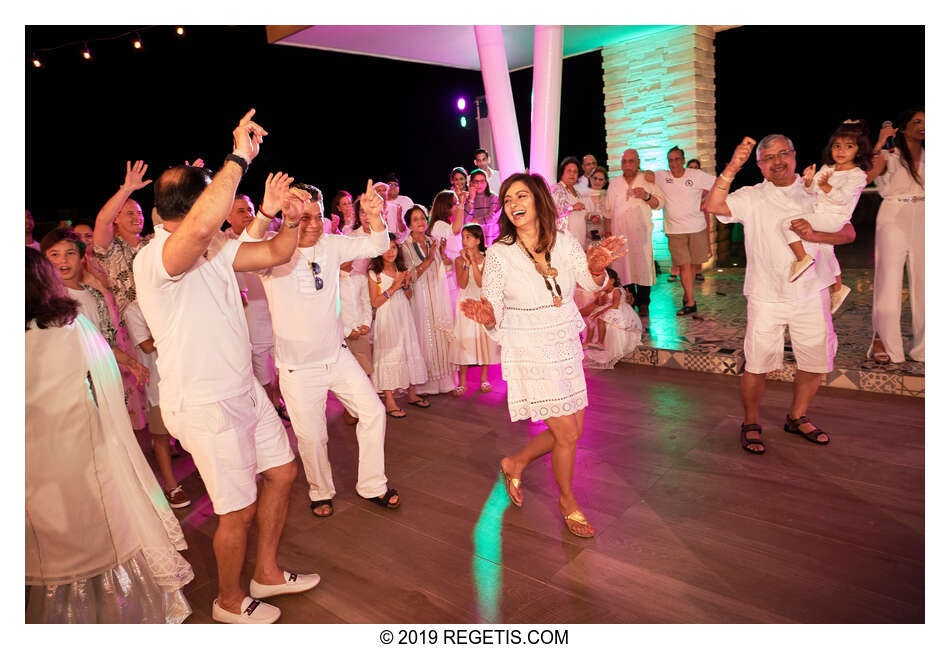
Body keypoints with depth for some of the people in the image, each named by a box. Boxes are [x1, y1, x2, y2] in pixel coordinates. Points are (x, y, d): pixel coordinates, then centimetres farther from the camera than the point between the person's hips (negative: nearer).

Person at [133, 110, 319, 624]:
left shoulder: (213, 248, 6)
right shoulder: (153, 259, -24)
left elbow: (275, 255, 12)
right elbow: (202, 225, -46)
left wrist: (291, 221, -9)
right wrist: (240, 157, -37)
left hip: (244, 389, 9)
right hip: (206, 404, -9)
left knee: (282, 473, 18)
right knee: (239, 509, 5)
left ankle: (266, 573, 39)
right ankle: (229, 600, 33)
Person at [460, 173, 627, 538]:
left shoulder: (564, 242, -3)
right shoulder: (499, 253, -12)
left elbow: (592, 285, -10)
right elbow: (495, 314, -9)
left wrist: (596, 268, -32)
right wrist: (487, 317, -32)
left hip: (567, 348, 5)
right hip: (529, 354, -5)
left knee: (571, 430, 13)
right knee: (567, 434, -1)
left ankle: (515, 464, 37)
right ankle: (568, 502, 26)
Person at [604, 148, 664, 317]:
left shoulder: (647, 181, 7)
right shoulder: (614, 184, 13)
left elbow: (660, 203, 3)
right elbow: (609, 210, 16)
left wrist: (647, 196, -15)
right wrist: (608, 230, 10)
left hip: (641, 232, -2)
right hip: (620, 233, 2)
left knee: (643, 266, -5)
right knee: (624, 266, 0)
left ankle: (643, 303, 4)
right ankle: (629, 301, 9)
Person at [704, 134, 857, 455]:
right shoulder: (751, 197, 2)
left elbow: (848, 232, 7)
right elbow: (713, 205, -15)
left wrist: (815, 235, -12)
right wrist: (733, 166, -22)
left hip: (811, 293, 3)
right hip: (766, 296, -3)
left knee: (815, 362, 10)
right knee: (757, 364, -2)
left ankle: (797, 417, 32)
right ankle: (751, 424, 17)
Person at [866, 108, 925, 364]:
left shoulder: (926, 156, 12)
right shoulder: (889, 155, 0)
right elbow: (865, 177, -19)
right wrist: (878, 145, -19)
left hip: (921, 220, 5)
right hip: (894, 219, -4)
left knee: (922, 283, 5)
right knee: (889, 281, -5)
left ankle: (922, 344, 14)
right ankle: (881, 341, 2)